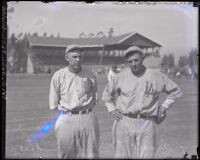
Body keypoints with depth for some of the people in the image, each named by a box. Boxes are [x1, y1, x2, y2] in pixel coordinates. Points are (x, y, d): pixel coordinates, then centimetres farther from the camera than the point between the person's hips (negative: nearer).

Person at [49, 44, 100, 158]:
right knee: (66, 154, 4)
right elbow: (53, 104, 7)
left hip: (87, 119, 1)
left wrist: (86, 113, 5)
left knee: (91, 154, 4)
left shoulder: (90, 76, 2)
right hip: (67, 119, -1)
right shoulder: (58, 76, -1)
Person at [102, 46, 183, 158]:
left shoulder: (156, 76, 2)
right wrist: (112, 110, 7)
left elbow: (176, 91, 13)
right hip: (124, 123, 1)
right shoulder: (121, 76, 3)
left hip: (147, 124, 0)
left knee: (147, 155, -1)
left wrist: (163, 107, 6)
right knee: (123, 155, 3)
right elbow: (107, 93, 19)